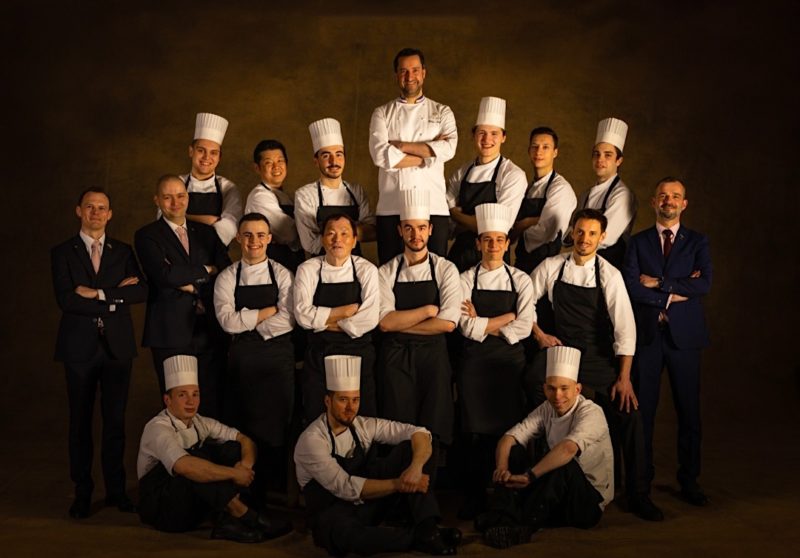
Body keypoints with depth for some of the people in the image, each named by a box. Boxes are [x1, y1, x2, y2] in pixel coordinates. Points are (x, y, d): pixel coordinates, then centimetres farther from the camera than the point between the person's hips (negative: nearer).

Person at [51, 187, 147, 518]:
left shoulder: (123, 252, 9)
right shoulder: (63, 253, 4)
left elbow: (141, 292, -6)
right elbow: (65, 300, -11)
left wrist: (98, 293, -14)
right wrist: (115, 298, -12)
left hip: (117, 345, 1)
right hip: (80, 346, -1)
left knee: (115, 421, 6)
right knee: (80, 422, 5)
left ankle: (116, 490, 16)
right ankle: (82, 493, 15)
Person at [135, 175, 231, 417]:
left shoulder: (206, 232, 15)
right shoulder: (147, 236, 2)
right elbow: (165, 275, -15)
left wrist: (191, 284, -8)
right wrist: (206, 271, -4)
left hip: (210, 330, 3)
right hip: (172, 332, -3)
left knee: (214, 403, 4)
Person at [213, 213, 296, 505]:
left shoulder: (282, 275, 3)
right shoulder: (227, 277, 4)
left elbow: (286, 320, -9)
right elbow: (227, 321, -10)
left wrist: (247, 321, -10)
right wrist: (269, 310, -11)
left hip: (278, 355, 0)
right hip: (242, 357, 1)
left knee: (277, 424, 3)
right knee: (243, 426, 4)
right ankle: (247, 495, 16)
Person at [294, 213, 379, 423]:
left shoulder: (367, 270, -1)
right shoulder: (308, 270, 0)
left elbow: (369, 319, -12)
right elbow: (303, 315, -12)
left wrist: (324, 322, -10)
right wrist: (348, 310, -13)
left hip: (359, 355, 0)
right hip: (318, 356, 1)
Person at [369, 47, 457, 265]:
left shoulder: (442, 112, 12)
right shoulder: (382, 114, 11)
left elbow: (448, 149, -7)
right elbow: (380, 155, -7)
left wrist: (400, 145, -6)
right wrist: (428, 152, -5)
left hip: (434, 207, 0)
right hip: (391, 208, 0)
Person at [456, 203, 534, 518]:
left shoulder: (520, 280, 5)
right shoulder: (466, 280, 3)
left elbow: (524, 328, -6)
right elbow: (468, 327, -9)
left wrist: (483, 324, -10)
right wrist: (507, 318, -9)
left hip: (509, 361, 1)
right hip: (474, 362, 0)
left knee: (509, 428, 0)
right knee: (475, 430, 1)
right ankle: (474, 498, 13)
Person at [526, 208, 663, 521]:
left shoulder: (610, 275, -5)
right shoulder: (552, 267, 1)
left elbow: (625, 328, -10)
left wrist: (624, 377, -16)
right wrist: (539, 334, 1)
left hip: (598, 356, -1)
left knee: (628, 415, -16)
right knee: (532, 379, -32)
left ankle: (637, 495, 1)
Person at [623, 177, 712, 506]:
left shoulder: (697, 242, 8)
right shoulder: (638, 242, 7)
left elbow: (704, 284, -9)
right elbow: (631, 287, -7)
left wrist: (659, 283, -11)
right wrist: (673, 294, -11)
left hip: (683, 335, 0)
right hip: (646, 335, 0)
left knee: (688, 411, 6)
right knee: (642, 410, 4)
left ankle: (689, 480, 19)